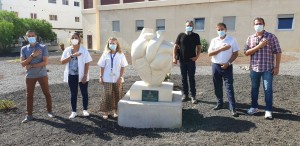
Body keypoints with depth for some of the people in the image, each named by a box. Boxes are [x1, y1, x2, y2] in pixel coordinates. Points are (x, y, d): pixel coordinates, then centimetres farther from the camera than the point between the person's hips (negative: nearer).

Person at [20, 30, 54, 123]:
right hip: (30, 76, 3)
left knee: (47, 93, 6)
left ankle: (49, 111, 22)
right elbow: (23, 63, -6)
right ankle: (29, 115, 19)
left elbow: (45, 62, -14)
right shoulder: (24, 49, 2)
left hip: (42, 75, -2)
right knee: (29, 95, 8)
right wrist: (32, 55, -18)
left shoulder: (43, 47, -7)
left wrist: (31, 66, -14)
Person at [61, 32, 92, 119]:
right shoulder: (67, 50, 3)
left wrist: (85, 75, -14)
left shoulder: (83, 50, -5)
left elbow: (87, 63, -8)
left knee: (84, 93, 7)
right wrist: (72, 56, -19)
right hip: (71, 75, 2)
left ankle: (85, 110, 23)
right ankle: (74, 111, 20)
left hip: (81, 75, -2)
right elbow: (62, 62, -6)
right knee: (73, 94, 10)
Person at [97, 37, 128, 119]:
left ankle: (115, 111, 22)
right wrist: (101, 77, -1)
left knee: (117, 95, 7)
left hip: (117, 79, 1)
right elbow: (102, 67, 4)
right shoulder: (105, 54, 2)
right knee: (107, 95, -2)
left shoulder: (121, 55, 1)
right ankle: (105, 112, 9)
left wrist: (121, 77, -7)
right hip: (107, 79, -1)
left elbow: (123, 67, 0)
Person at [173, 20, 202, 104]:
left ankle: (193, 96, 8)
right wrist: (174, 57, -4)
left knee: (191, 79, 1)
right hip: (182, 60, 1)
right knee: (183, 78, 8)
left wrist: (197, 56, -10)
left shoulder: (196, 36, 4)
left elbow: (199, 47, 6)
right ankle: (185, 94, 19)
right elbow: (175, 46, 5)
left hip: (191, 60, -1)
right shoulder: (181, 35, 5)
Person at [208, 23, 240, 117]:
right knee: (217, 87, 10)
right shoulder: (214, 40, 5)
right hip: (216, 66, 3)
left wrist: (228, 63, -13)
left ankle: (232, 108, -2)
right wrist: (221, 49, -13)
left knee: (229, 87, -5)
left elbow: (236, 53, -2)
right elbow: (209, 53, -4)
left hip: (227, 66, -3)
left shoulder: (231, 40, -1)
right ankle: (219, 104, 25)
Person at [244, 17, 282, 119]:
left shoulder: (271, 37, -2)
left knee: (268, 89, 0)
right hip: (254, 68, 3)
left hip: (268, 68, -3)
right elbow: (246, 52, -4)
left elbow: (277, 52, -2)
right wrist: (259, 46, -15)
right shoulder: (250, 38, 5)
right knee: (254, 88, 12)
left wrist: (277, 67, -7)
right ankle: (254, 107, 26)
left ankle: (268, 110, 10)